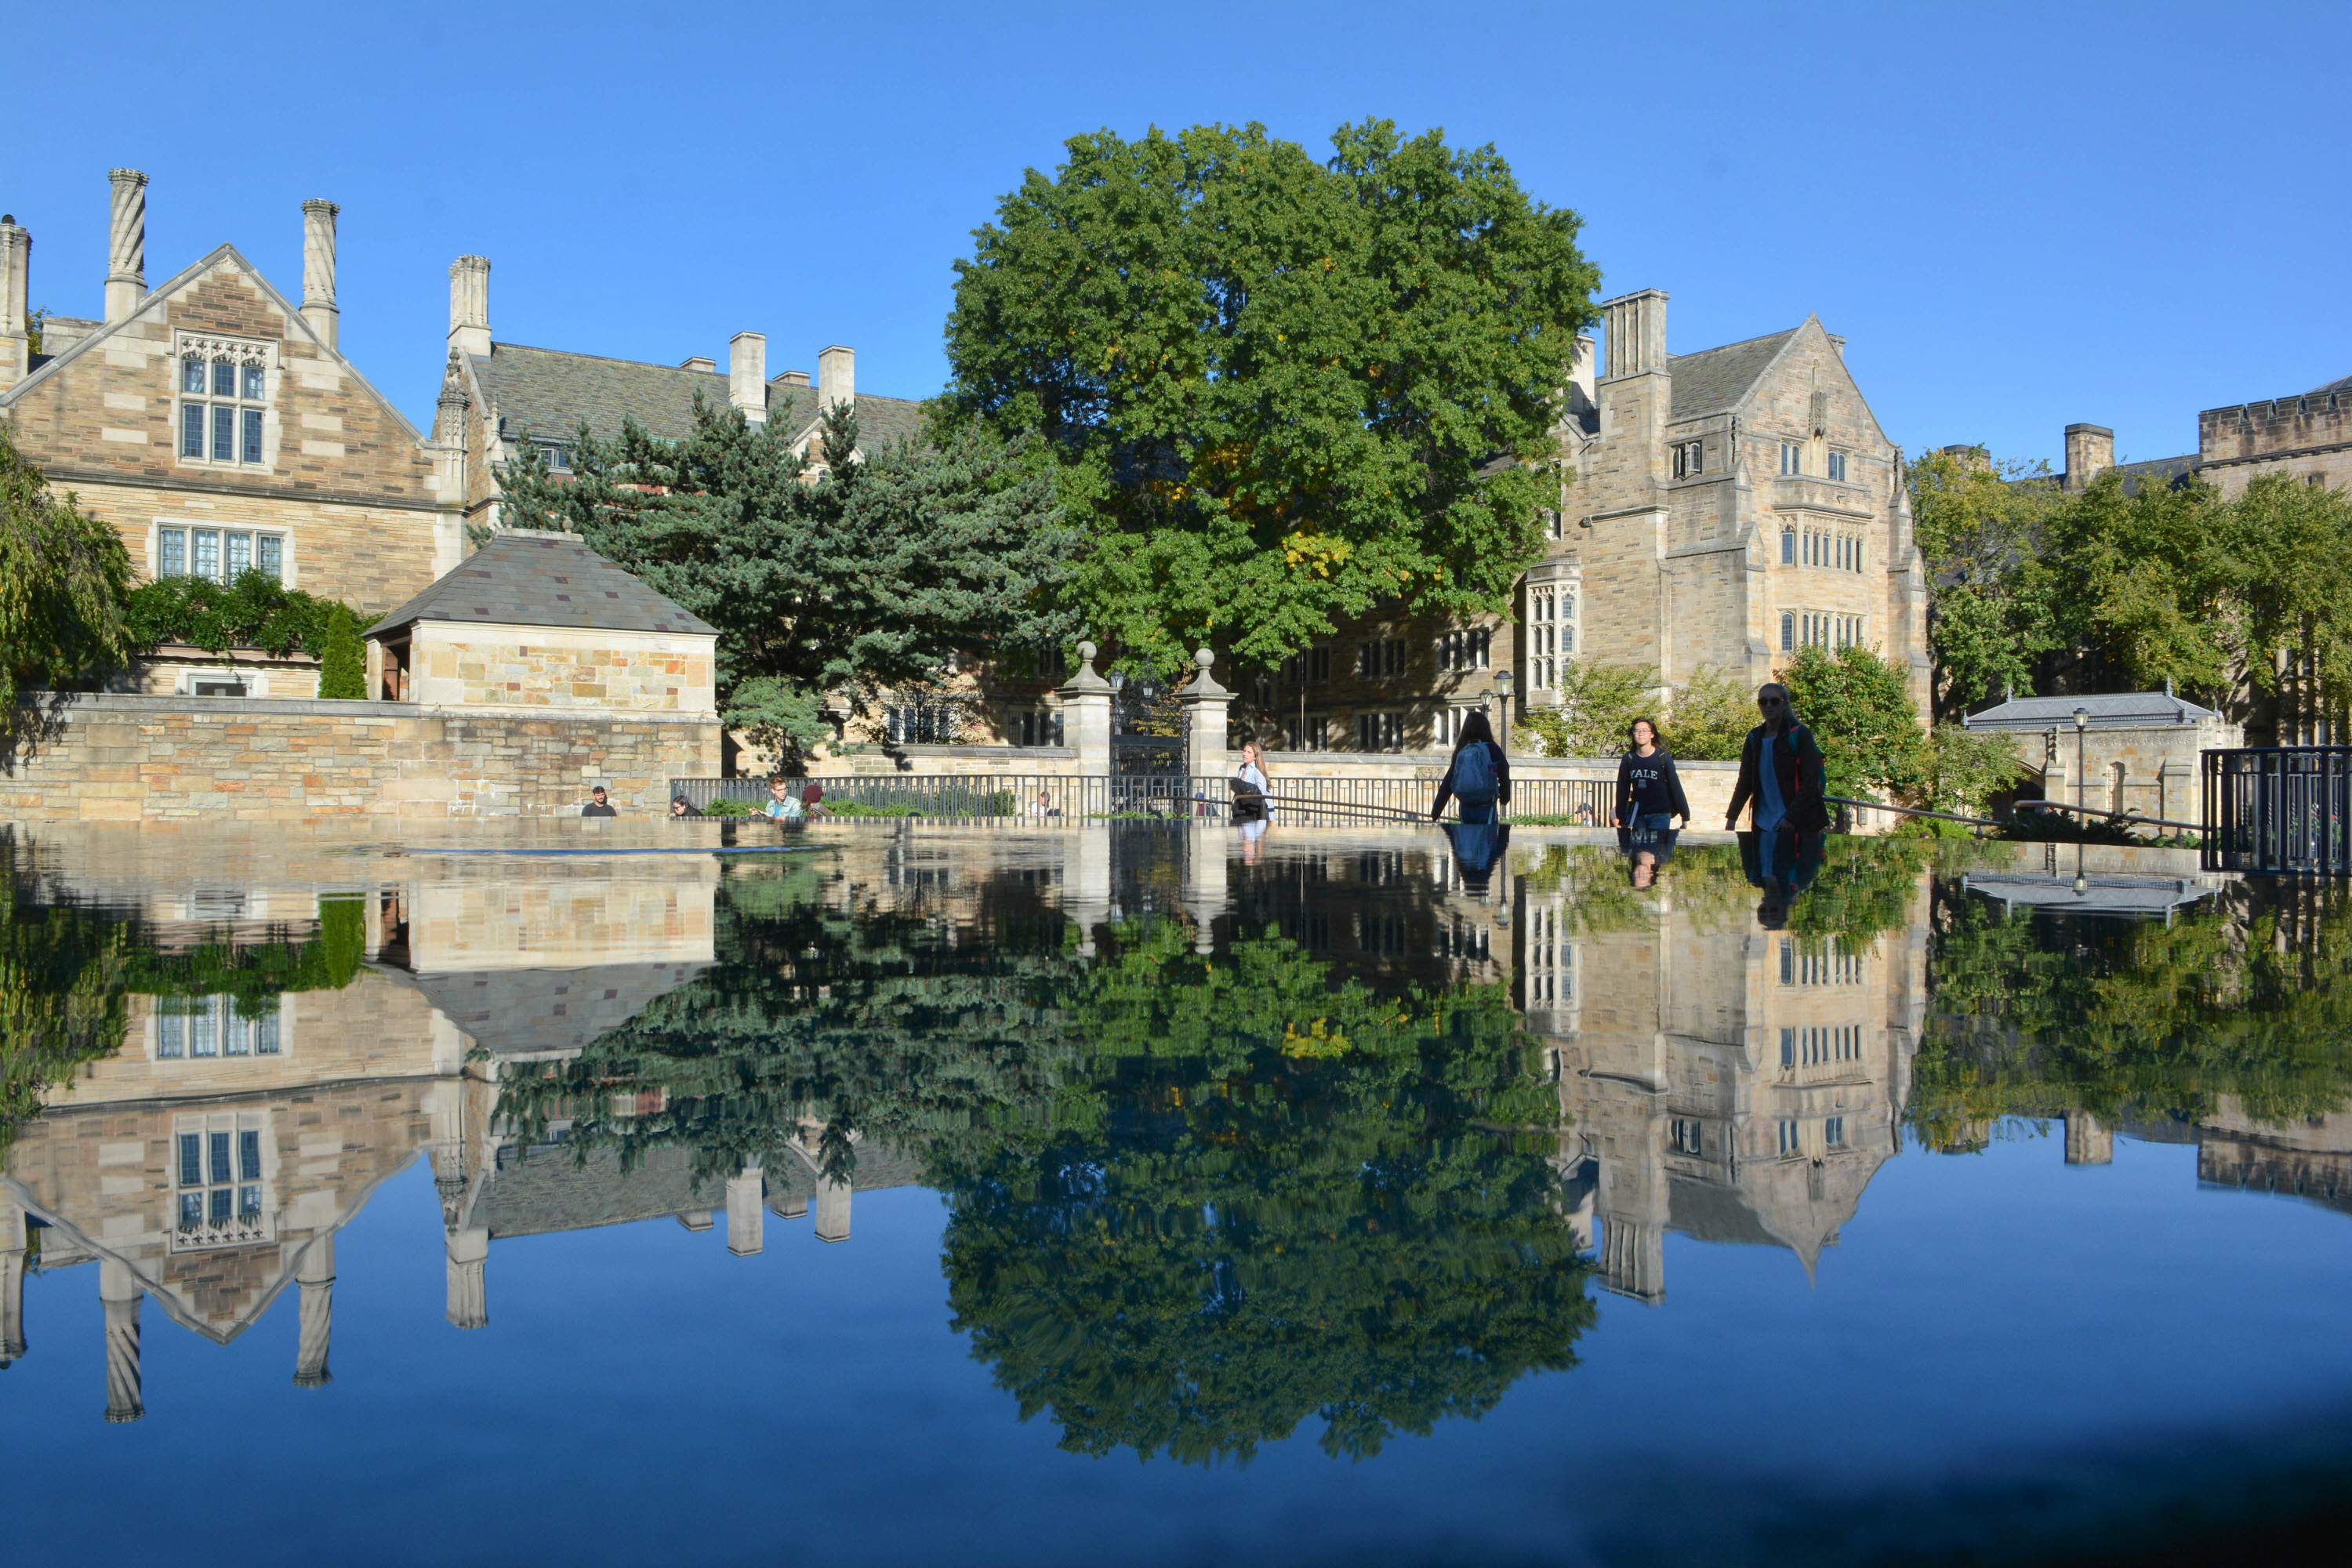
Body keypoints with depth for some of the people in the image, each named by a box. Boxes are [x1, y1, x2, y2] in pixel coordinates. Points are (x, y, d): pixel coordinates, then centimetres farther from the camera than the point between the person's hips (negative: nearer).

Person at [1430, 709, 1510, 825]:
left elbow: (1446, 784, 5)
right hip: (1486, 809, -4)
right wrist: (1504, 798, 19)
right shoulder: (1492, 749, -4)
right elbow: (1504, 776, 0)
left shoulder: (1460, 753, 7)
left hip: (1465, 809, 4)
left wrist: (1435, 812, 9)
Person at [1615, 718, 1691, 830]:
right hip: (1638, 815, 3)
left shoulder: (1663, 757, -4)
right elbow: (1622, 790, 7)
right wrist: (1621, 820, 6)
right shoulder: (1628, 759, 4)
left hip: (1660, 814, -3)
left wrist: (1685, 817, -4)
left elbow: (1676, 787, -3)